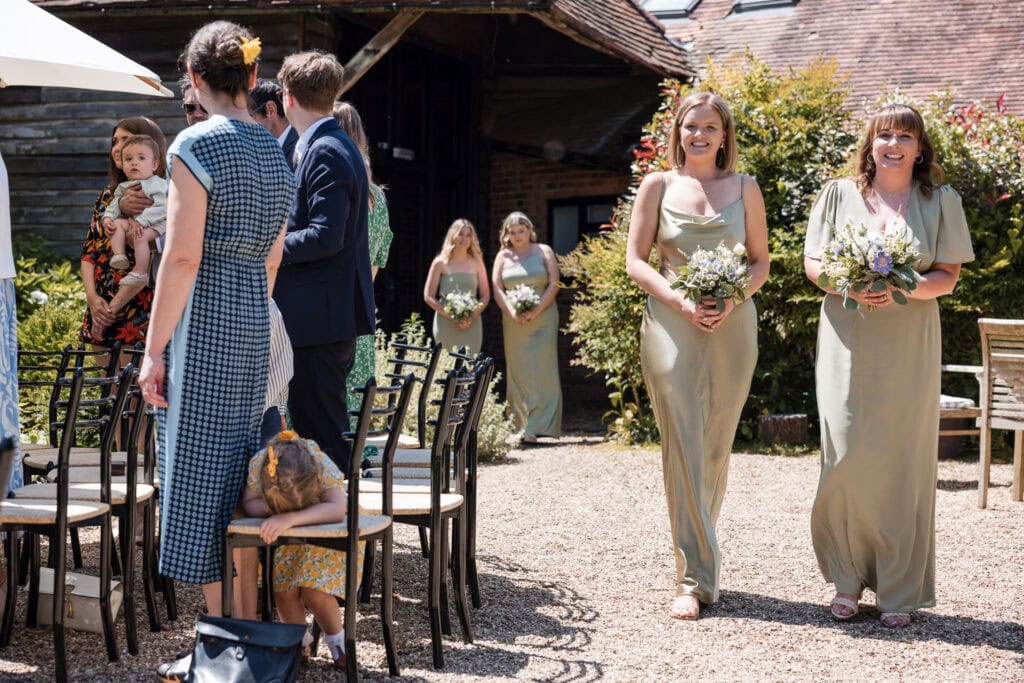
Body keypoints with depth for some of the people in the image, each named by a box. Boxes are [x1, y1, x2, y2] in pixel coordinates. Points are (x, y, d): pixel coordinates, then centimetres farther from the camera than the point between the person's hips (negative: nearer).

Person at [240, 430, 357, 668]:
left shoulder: (324, 467, -39)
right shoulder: (259, 464, -30)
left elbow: (338, 509, -51)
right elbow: (248, 503, -19)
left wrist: (290, 518, -60)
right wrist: (269, 507, -41)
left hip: (331, 531, -3)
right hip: (289, 536, 3)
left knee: (315, 592, -16)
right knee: (283, 590, -11)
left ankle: (336, 638, 14)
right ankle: (300, 640, 18)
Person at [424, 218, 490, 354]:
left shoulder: (477, 263, 10)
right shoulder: (441, 263, 4)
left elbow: (485, 295, 11)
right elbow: (428, 296, 2)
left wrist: (473, 315, -8)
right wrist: (450, 315, -11)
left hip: (472, 325, 2)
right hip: (446, 325, -2)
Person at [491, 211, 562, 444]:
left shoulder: (543, 252, 6)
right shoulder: (503, 256, 11)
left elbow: (554, 285, 0)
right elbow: (497, 289, 4)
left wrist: (535, 311, -12)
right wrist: (512, 312, -13)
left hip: (542, 318, -2)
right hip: (514, 321, 2)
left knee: (541, 370, -9)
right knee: (517, 372, 0)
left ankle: (537, 427, -11)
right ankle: (522, 424, 4)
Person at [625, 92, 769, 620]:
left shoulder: (744, 189, 10)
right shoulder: (657, 186, 6)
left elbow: (760, 262, 12)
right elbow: (635, 261, 3)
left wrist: (733, 298, -8)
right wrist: (680, 300, -12)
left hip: (732, 329, 2)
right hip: (671, 327, -2)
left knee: (715, 448, 7)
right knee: (683, 448, -7)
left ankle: (698, 554, 24)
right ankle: (694, 578, -6)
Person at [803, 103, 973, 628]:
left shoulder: (940, 201, 7)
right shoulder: (839, 195, 9)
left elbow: (948, 275, 3)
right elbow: (812, 263, 8)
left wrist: (902, 289, -16)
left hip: (909, 346, 0)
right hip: (847, 342, 0)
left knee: (903, 461, 0)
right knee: (846, 457, -5)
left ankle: (899, 590, 10)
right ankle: (847, 581, 10)